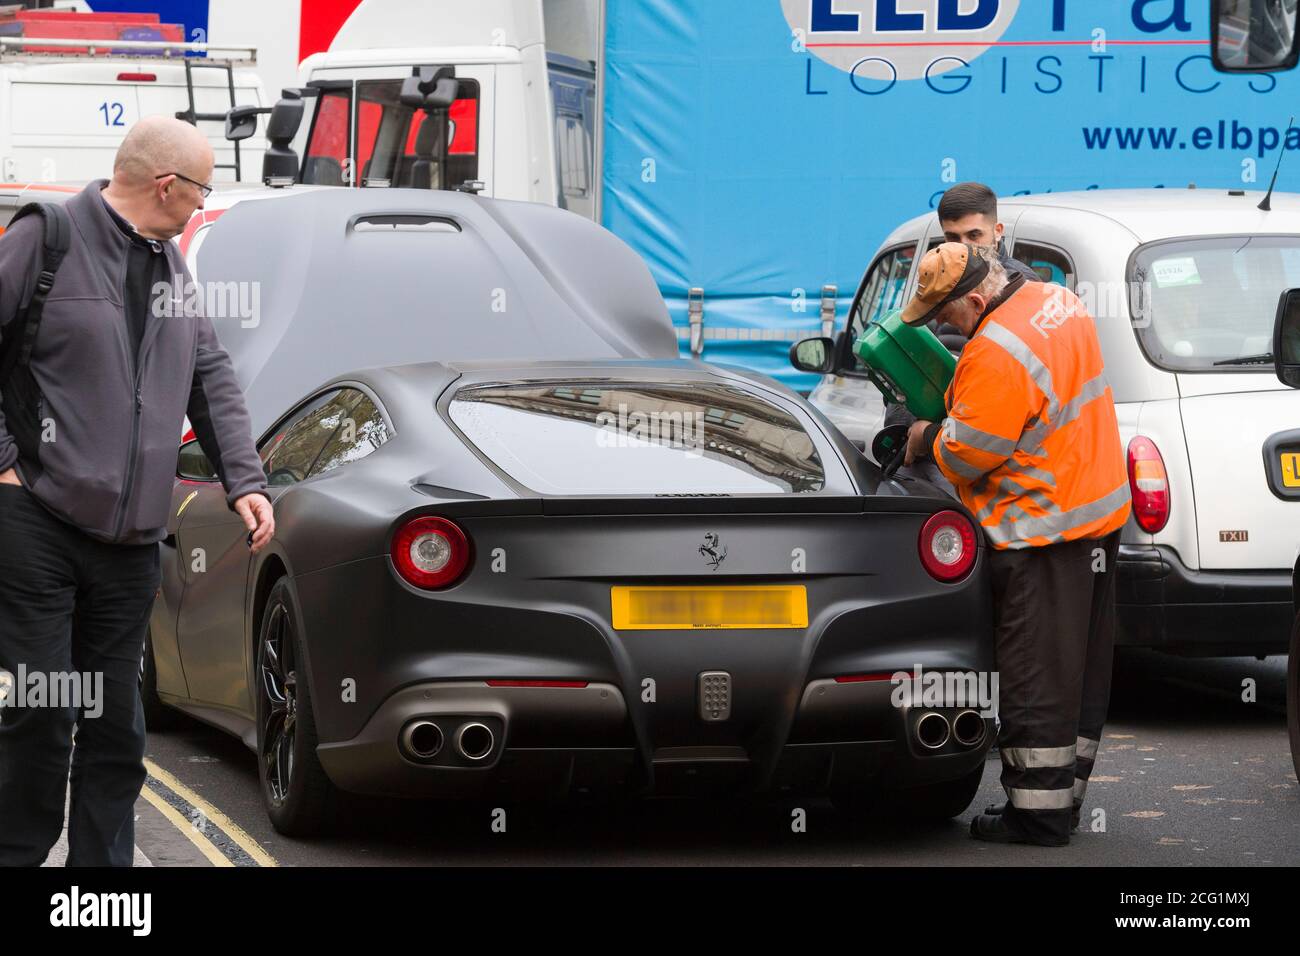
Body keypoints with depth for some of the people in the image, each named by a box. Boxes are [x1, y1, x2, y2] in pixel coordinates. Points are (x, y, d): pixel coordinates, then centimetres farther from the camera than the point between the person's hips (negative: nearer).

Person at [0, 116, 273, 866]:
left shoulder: (172, 267, 15)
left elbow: (212, 379, 21)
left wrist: (245, 480, 11)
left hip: (131, 538, 7)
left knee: (115, 723, 9)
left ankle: (105, 860, 16)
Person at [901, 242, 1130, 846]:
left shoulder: (997, 352, -24)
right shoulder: (1057, 301, 7)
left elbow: (968, 453, -20)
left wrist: (928, 439, 0)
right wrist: (950, 420, 10)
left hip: (1043, 531, -10)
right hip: (1100, 509, 10)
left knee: (1037, 679, -3)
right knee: (1081, 669, 15)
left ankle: (1038, 812, 2)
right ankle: (1065, 796, 24)